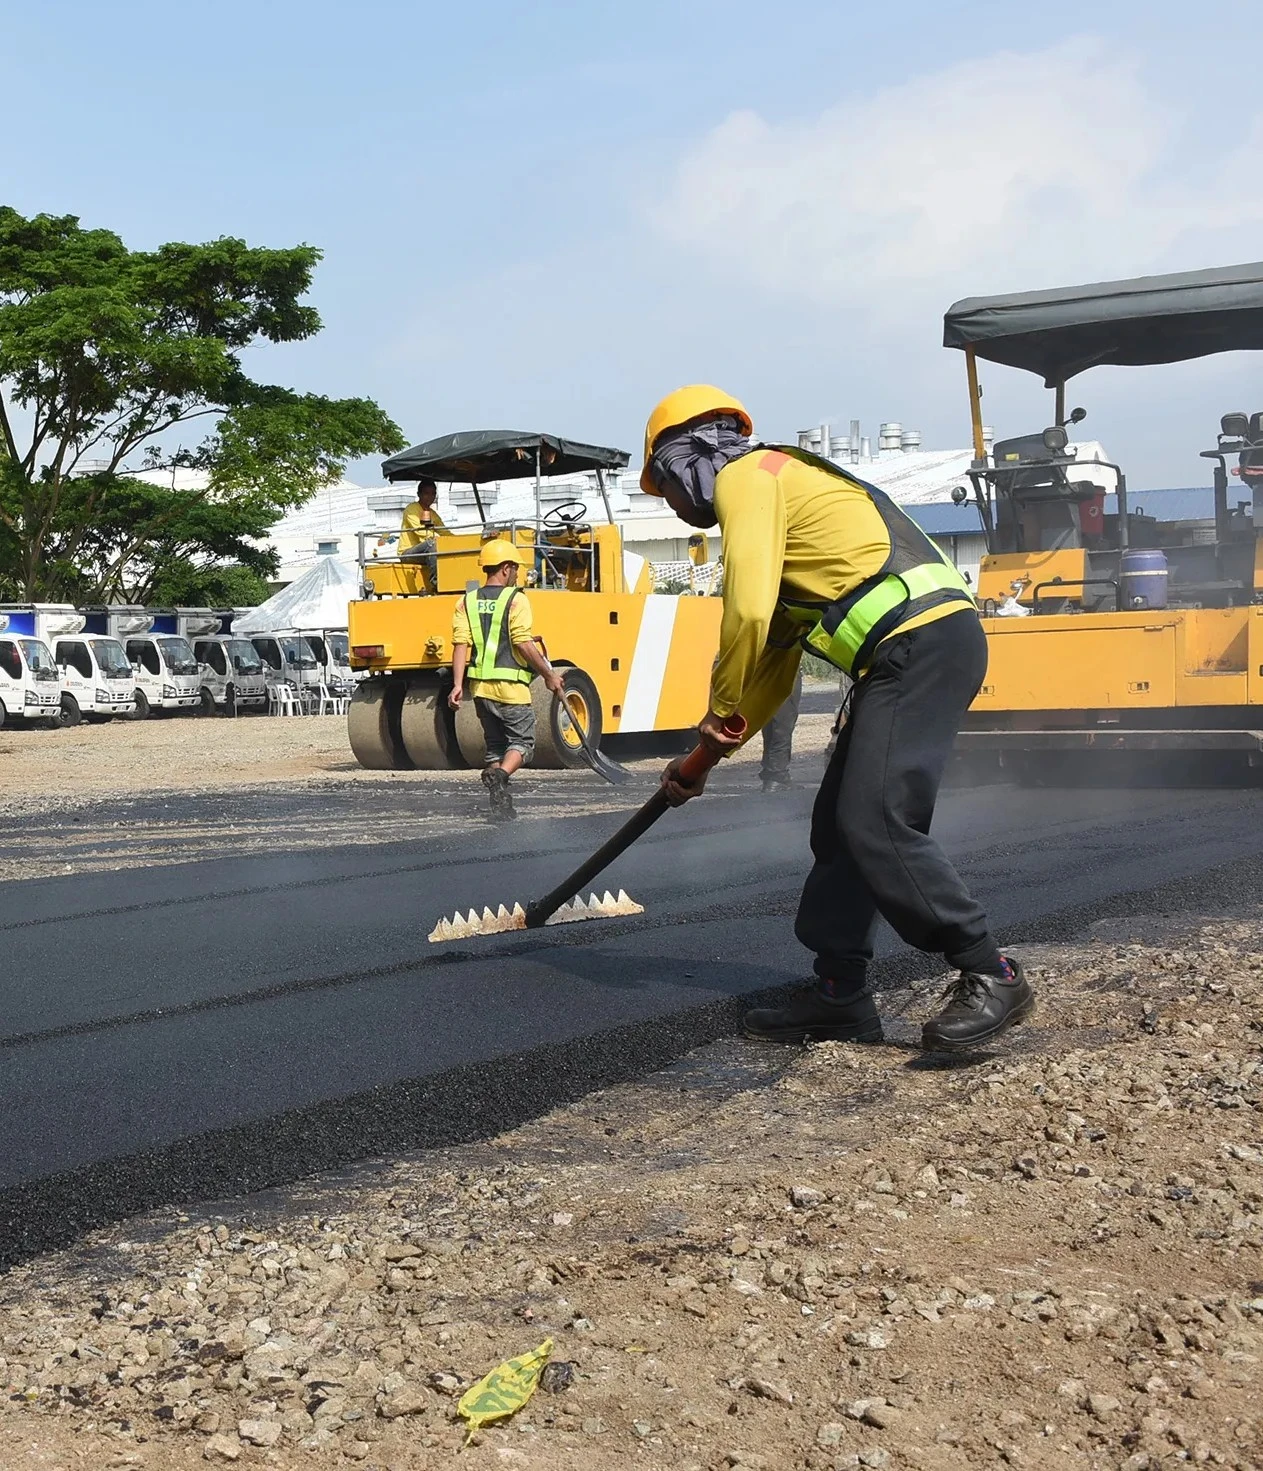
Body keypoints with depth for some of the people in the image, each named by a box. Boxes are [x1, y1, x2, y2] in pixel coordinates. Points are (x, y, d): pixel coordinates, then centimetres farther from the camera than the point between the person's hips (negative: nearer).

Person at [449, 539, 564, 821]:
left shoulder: (467, 602, 8)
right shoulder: (515, 599, -7)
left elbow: (461, 644, 0)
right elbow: (523, 644, -15)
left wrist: (457, 685, -3)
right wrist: (549, 675, -6)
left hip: (480, 686, 6)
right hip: (510, 686, -6)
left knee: (495, 745, 16)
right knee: (522, 741, 5)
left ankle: (501, 807, 14)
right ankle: (499, 775, -23)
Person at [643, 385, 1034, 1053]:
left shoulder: (744, 475, -2)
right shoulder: (776, 492, 29)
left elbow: (748, 612, -17)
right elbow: (775, 657, 30)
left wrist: (720, 709, 0)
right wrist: (704, 759, 31)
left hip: (922, 643, -10)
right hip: (913, 652, 10)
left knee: (875, 823, -15)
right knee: (837, 824, 10)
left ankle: (990, 977, -9)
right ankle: (838, 996, 15)